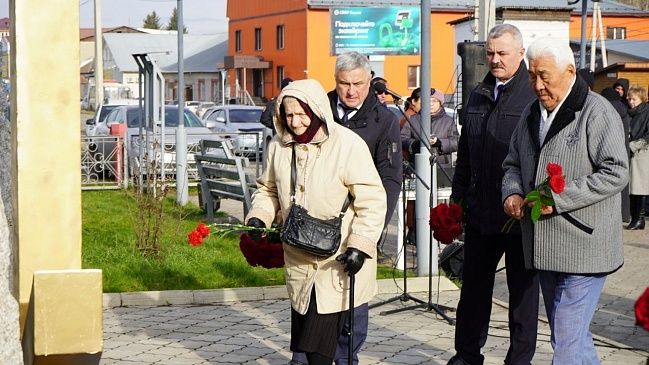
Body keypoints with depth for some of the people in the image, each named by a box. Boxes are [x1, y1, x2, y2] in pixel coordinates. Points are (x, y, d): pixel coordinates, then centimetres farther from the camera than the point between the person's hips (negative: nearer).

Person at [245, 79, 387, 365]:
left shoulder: (348, 145, -14)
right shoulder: (279, 146, 4)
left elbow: (372, 200, -13)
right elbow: (268, 190, 19)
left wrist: (360, 245, -20)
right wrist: (258, 217, 0)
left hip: (339, 261, -6)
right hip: (299, 260, 6)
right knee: (303, 331, 12)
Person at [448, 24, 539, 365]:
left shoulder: (535, 95, -9)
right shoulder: (478, 96, 12)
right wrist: (457, 199, 14)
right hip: (480, 210, 6)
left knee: (523, 288, 8)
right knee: (473, 285, 13)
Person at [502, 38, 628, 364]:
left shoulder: (597, 113, -10)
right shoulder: (532, 113, 14)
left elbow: (615, 173, -17)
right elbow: (513, 164, 23)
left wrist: (558, 199, -21)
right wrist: (512, 193, 0)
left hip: (582, 248, -8)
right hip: (544, 248, 8)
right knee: (571, 335, 17)